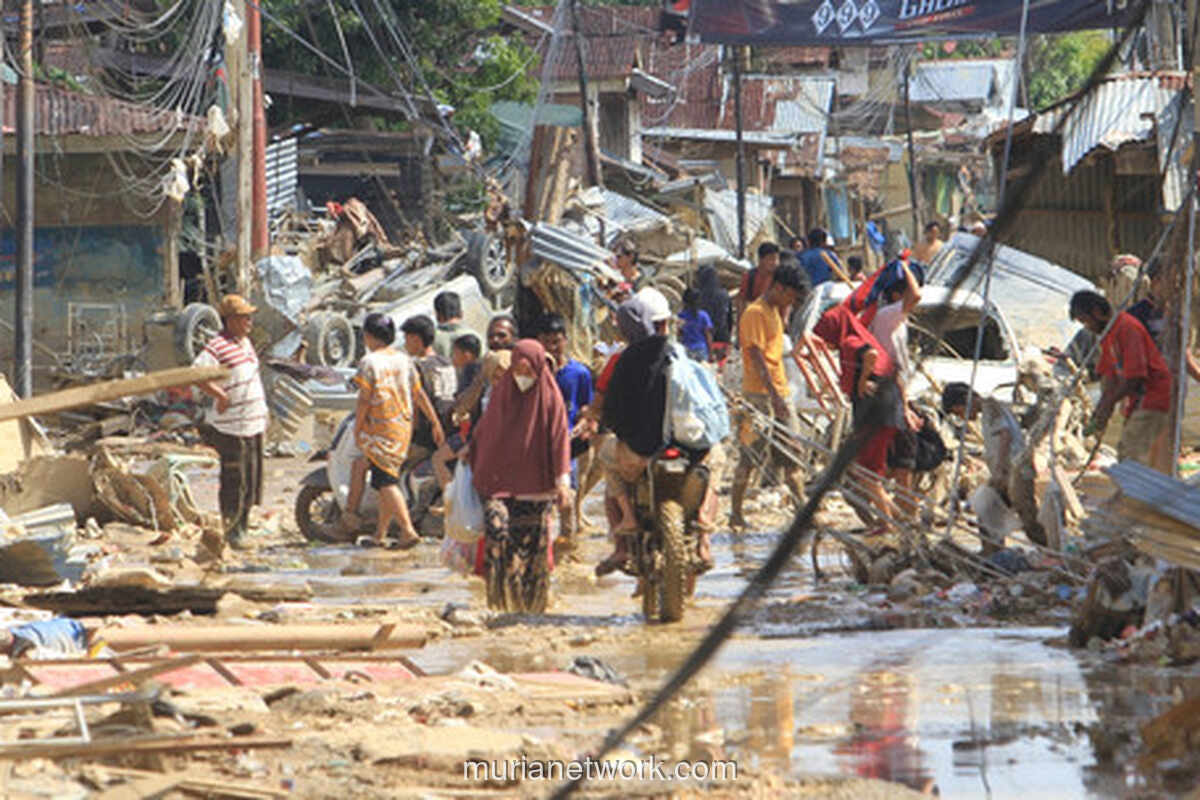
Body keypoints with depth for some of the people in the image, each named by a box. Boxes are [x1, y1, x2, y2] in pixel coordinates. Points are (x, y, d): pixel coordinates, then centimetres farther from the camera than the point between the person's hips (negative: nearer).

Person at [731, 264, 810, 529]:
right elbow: (757, 356, -20)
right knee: (752, 454, -5)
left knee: (792, 453, 6)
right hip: (761, 393, -9)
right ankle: (736, 514, 0)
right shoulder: (755, 313, -13)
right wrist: (774, 395, -24)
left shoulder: (774, 310, 16)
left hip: (779, 392, 9)